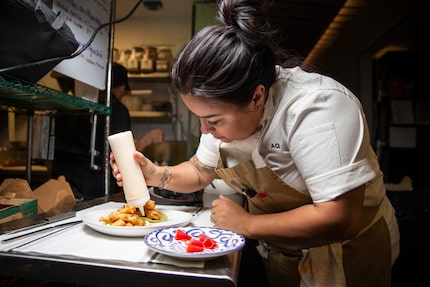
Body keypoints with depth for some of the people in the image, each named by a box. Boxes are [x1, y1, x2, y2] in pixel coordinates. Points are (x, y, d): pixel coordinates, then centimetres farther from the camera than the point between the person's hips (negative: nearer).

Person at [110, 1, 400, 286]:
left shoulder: (317, 106, -33)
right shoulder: (223, 109, -10)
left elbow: (340, 220, -36)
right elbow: (201, 172, 2)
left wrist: (246, 224, -26)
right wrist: (155, 174, -16)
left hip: (348, 249, -5)